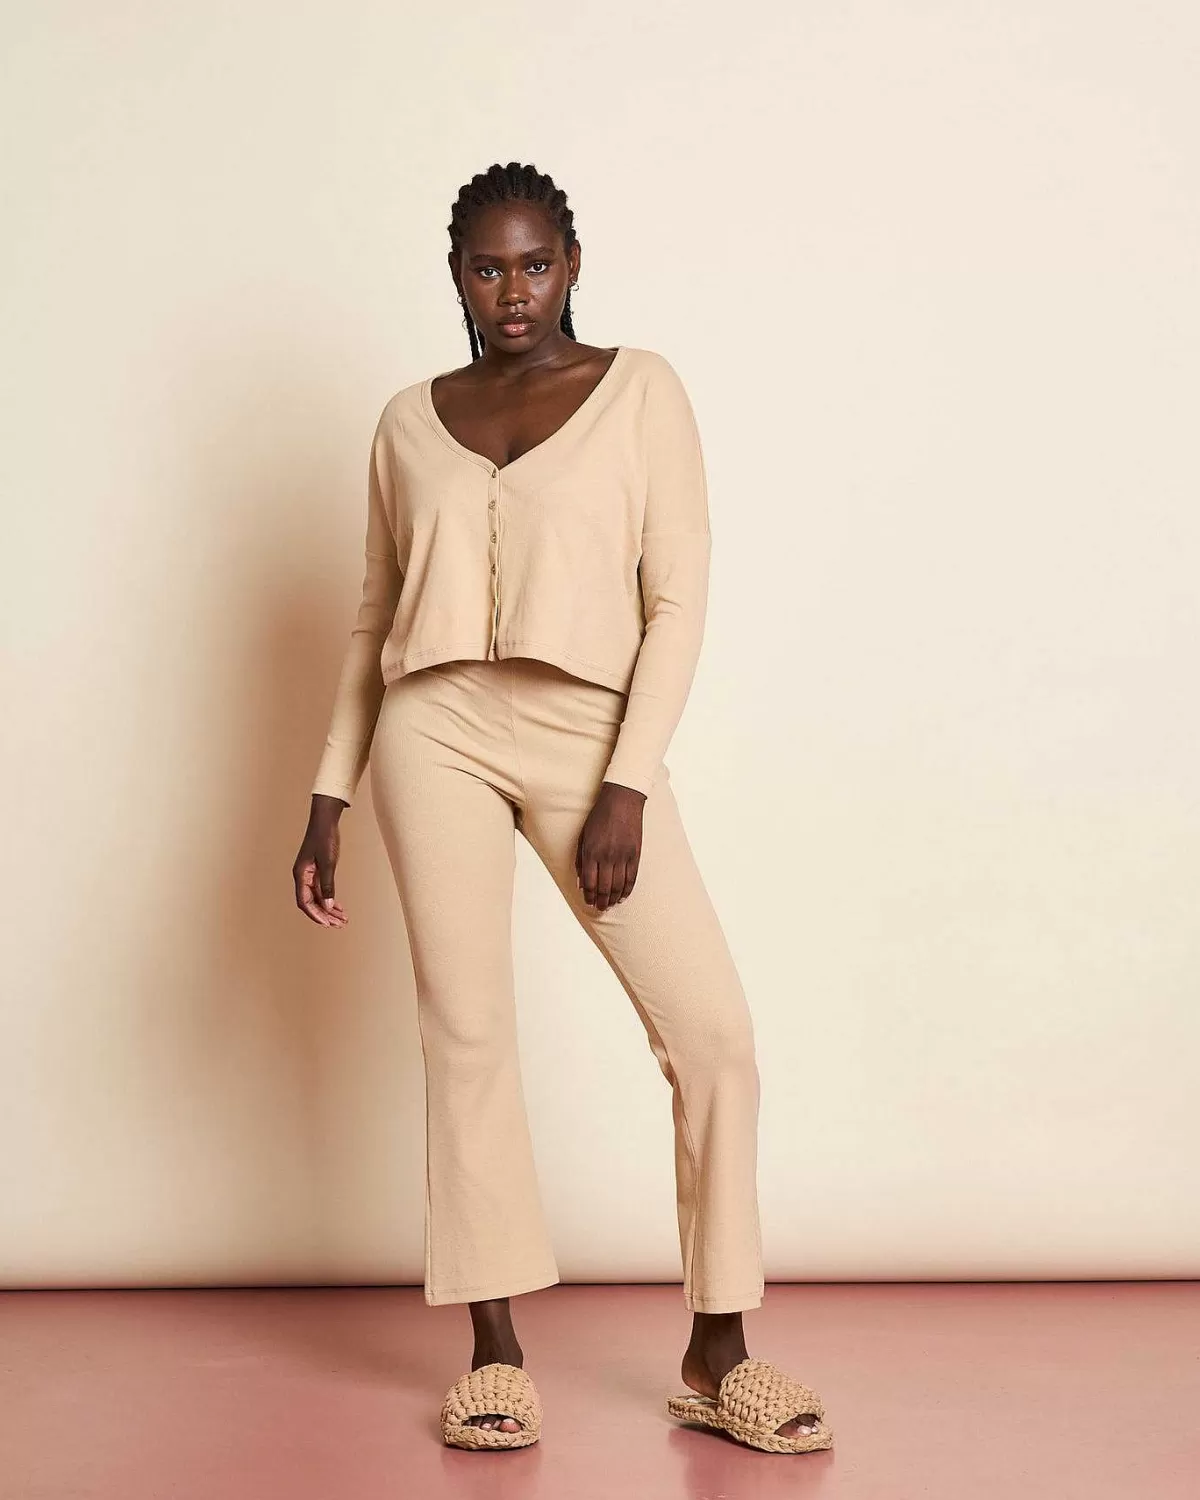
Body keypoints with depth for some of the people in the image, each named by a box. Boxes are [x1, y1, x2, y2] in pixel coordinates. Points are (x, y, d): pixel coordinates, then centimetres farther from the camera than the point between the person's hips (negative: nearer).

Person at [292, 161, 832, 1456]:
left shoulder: (639, 388, 4)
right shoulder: (410, 422, 12)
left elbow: (678, 597, -2)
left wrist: (626, 787, -11)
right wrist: (327, 801, 12)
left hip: (589, 734, -2)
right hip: (437, 728, 2)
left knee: (711, 1027, -9)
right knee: (466, 1031, 0)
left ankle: (716, 1354, 4)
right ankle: (495, 1355, 11)